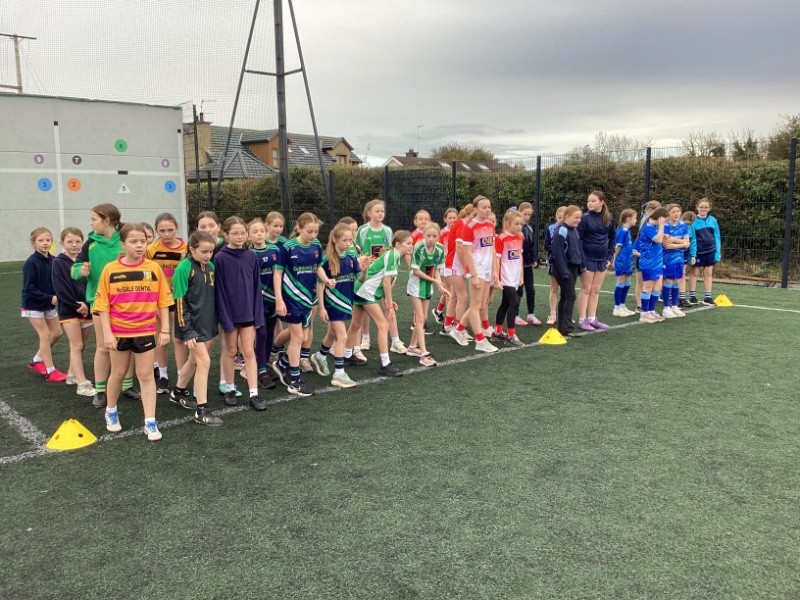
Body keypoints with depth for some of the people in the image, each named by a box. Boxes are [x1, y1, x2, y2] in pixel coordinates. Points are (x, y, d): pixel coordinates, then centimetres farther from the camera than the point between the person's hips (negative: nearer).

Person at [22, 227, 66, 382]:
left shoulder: (53, 261, -3)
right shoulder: (31, 263, -20)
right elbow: (29, 289, -21)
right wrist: (50, 298, -25)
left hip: (48, 305, 6)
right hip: (33, 305, -6)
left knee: (56, 333, 11)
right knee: (45, 335, -4)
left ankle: (37, 361, 29)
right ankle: (50, 371, 6)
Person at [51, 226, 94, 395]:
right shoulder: (58, 262, -4)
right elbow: (61, 289, -11)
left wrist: (86, 304, -13)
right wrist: (76, 305, -15)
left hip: (86, 309, 4)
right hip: (68, 310, -4)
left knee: (81, 346, 13)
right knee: (76, 346, -5)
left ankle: (73, 374, 30)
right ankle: (82, 384, -6)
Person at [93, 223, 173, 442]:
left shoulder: (154, 268, -5)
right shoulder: (110, 270, -7)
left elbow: (163, 301, -1)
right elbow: (103, 304, -5)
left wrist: (164, 330, -2)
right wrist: (107, 333, -10)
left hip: (145, 331, 0)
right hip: (119, 332, 0)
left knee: (146, 376, 5)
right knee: (118, 374, 17)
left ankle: (150, 423, 11)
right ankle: (111, 413, 39)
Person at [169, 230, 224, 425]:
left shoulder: (211, 267, 6)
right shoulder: (184, 268, -15)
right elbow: (180, 302, -16)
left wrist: (215, 322, 15)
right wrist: (186, 331, -18)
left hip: (207, 322, 7)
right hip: (192, 324, -7)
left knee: (195, 360, 18)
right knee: (204, 361, -9)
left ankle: (178, 392, 40)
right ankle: (202, 410, -2)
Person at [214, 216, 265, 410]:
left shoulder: (251, 256, -1)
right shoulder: (220, 258, -11)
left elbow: (257, 286, 3)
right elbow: (218, 290, -10)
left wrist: (258, 314, 0)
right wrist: (224, 317, -13)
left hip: (248, 312, 3)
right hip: (229, 312, -3)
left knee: (249, 352, 5)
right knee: (230, 351, 11)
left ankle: (254, 394, 7)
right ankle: (230, 389, 26)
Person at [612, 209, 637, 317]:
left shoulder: (627, 231, 12)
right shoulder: (623, 231, -15)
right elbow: (618, 247, -13)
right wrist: (615, 260, -10)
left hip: (627, 262, 9)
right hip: (622, 262, -9)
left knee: (627, 284, 12)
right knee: (620, 284, -2)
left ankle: (622, 306, 20)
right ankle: (617, 308, 6)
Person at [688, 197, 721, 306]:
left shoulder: (712, 220, 2)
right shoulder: (693, 221, -7)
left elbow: (717, 237, 5)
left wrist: (718, 252, 0)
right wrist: (692, 254, -12)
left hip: (710, 251, 3)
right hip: (698, 252, -3)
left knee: (708, 274, 7)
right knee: (694, 273, 7)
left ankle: (707, 297, 14)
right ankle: (692, 297, 15)